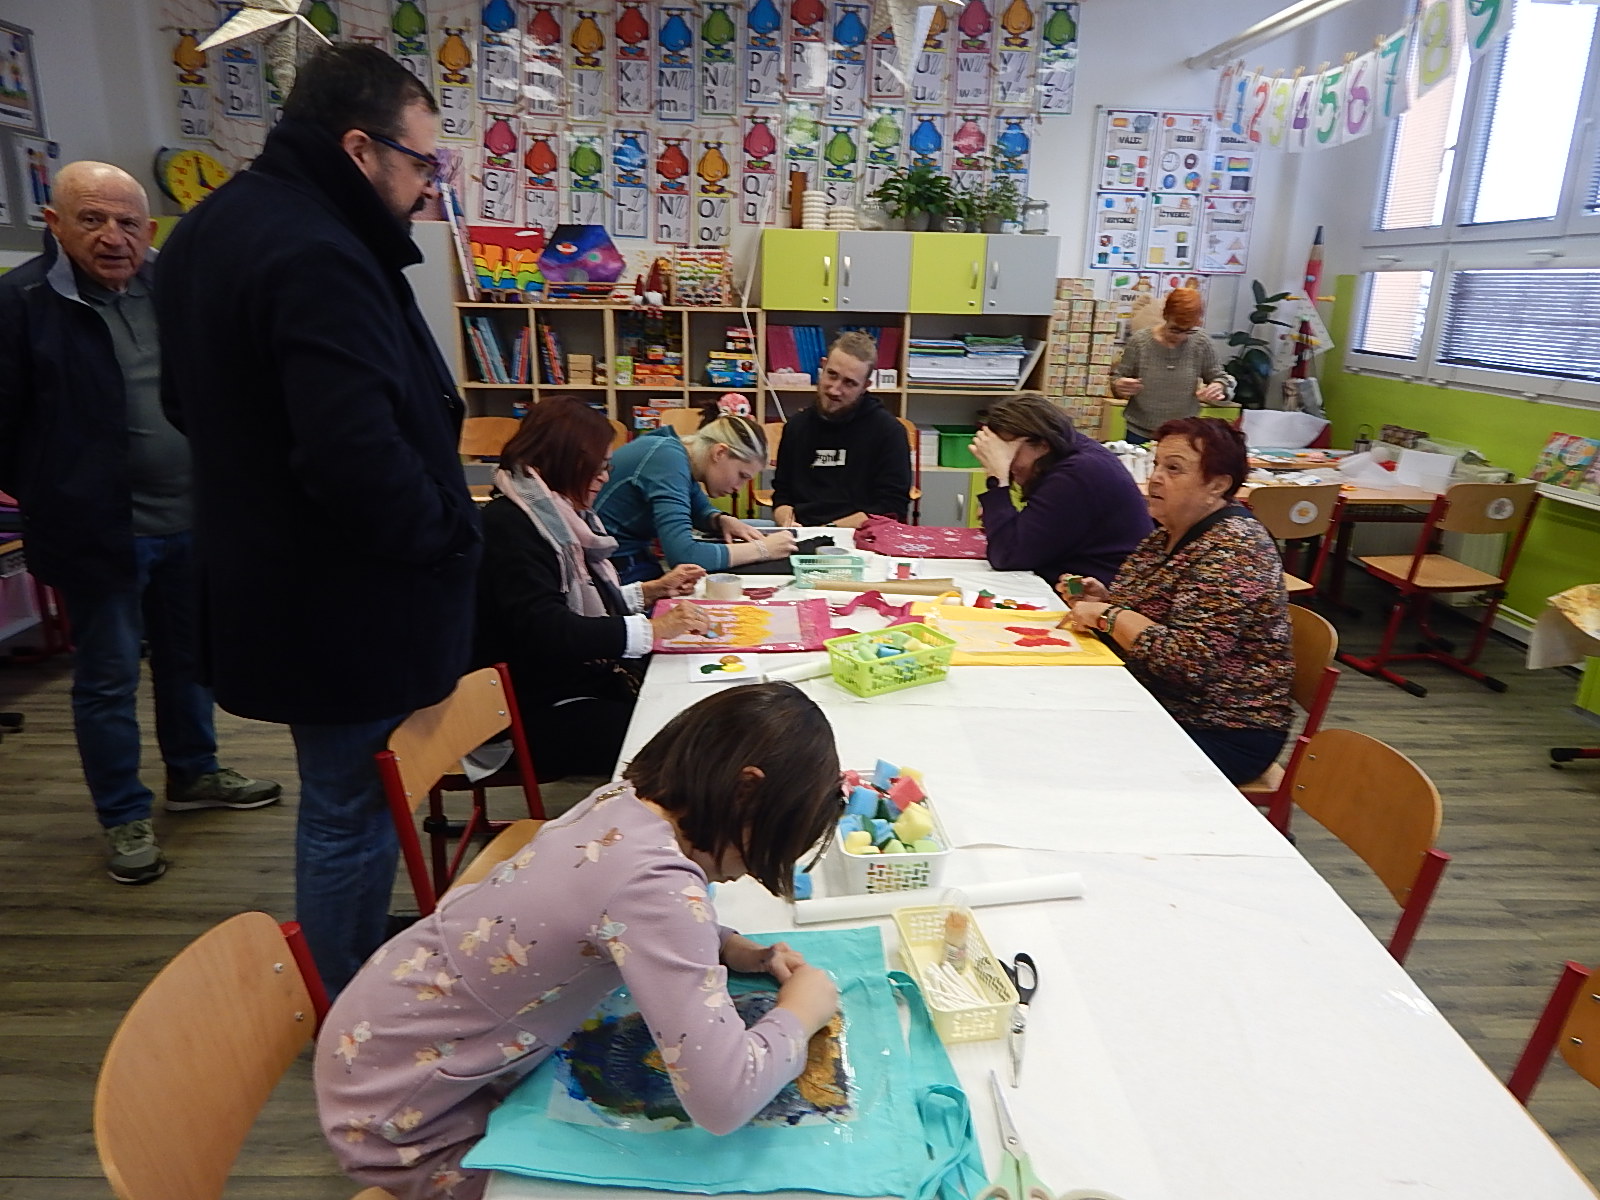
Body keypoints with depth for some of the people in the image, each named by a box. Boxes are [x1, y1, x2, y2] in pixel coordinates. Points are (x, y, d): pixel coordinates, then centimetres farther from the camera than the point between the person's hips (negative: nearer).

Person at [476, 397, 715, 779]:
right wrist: (652, 629, -28)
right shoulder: (508, 526, -16)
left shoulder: (559, 513, 13)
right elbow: (545, 631, -28)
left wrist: (652, 590, 11)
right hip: (546, 711, -9)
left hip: (593, 681, 9)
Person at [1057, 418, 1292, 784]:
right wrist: (1104, 598, 0)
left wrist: (1107, 615, -19)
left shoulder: (1232, 550, -20)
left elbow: (1189, 660, -29)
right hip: (1158, 707, 8)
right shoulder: (1168, 533, 7)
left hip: (1223, 732, -8)